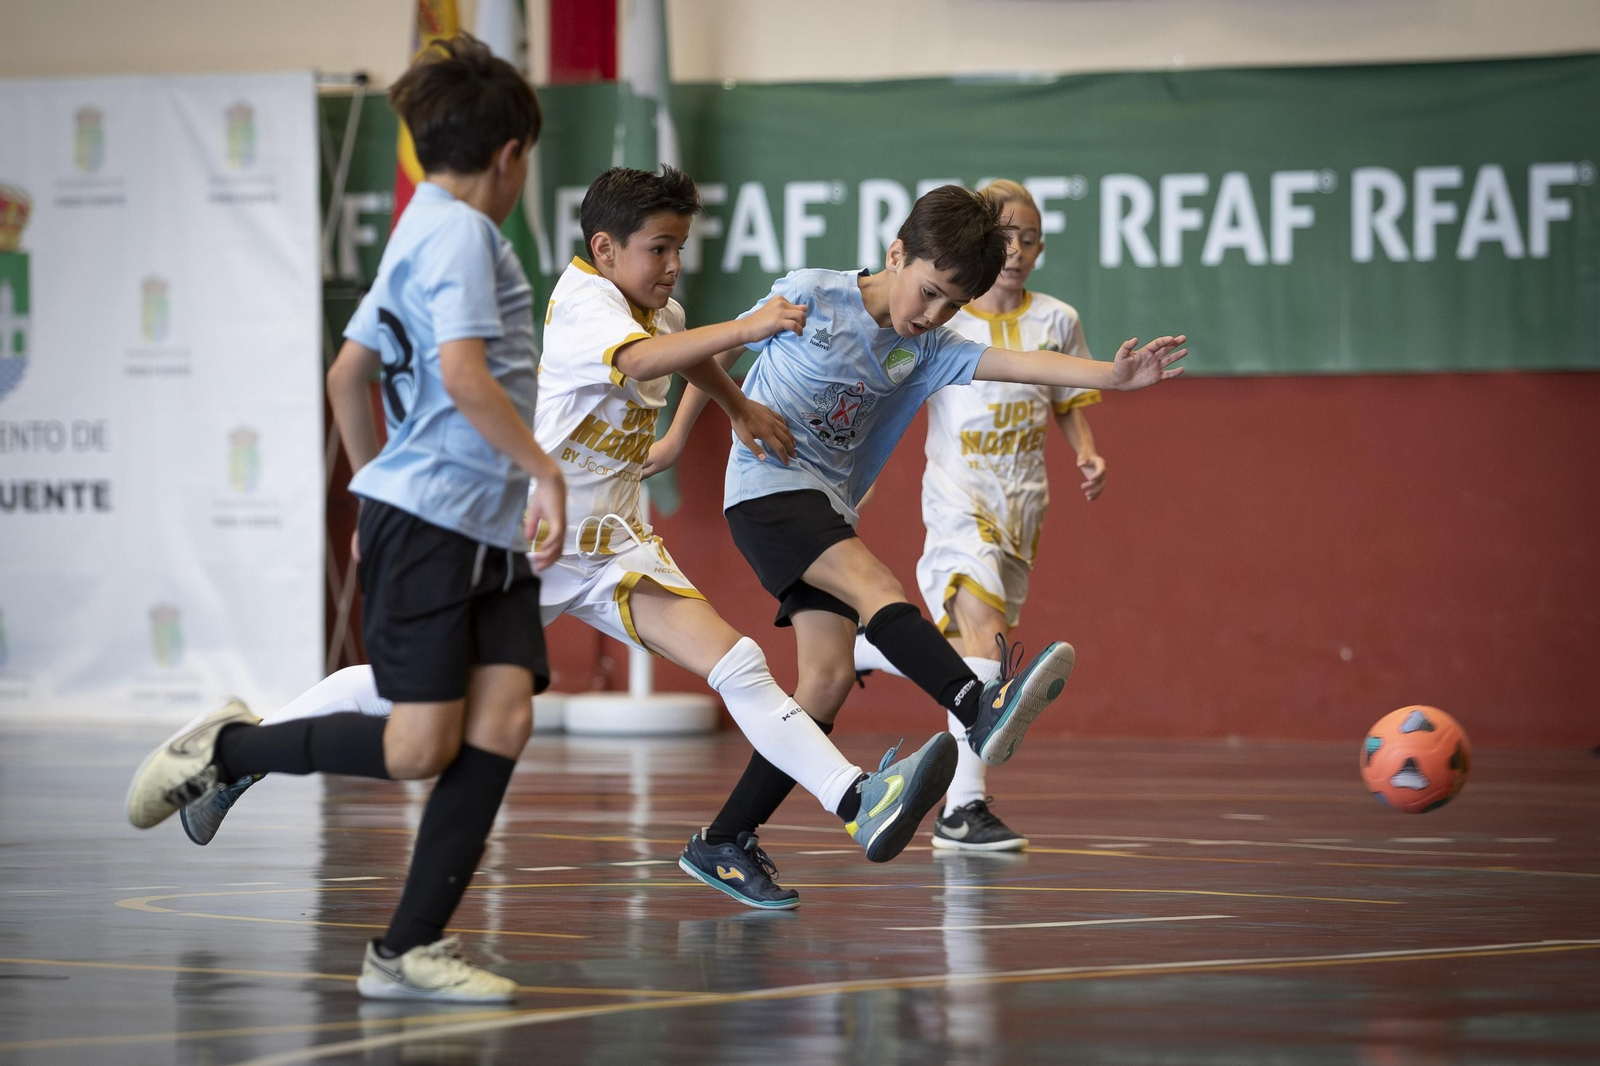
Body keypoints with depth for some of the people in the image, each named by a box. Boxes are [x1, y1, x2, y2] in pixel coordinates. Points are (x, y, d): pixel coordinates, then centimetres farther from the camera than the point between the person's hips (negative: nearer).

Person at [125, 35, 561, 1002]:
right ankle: (224, 748, 10)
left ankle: (409, 950, -4)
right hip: (429, 520, -10)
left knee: (503, 718, -4)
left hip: (489, 528, 10)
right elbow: (465, 374, -23)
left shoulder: (423, 235, 21)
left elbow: (347, 373, 28)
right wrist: (545, 470, -18)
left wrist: (375, 486, 35)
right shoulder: (460, 233, -9)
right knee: (419, 749, -10)